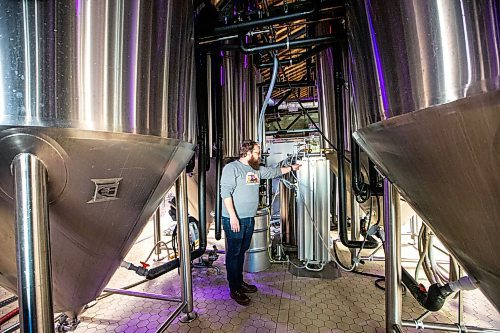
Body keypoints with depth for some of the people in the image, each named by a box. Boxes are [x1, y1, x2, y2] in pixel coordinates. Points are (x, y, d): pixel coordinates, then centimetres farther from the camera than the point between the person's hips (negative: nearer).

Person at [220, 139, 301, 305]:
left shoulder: (257, 169, 11)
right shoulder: (231, 168, -13)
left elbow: (273, 171, 25)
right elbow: (225, 192, -18)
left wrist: (291, 167, 29)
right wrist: (233, 217, -22)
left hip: (249, 219, 8)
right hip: (234, 220, -7)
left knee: (242, 251, 18)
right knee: (234, 253, 5)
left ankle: (240, 282, 35)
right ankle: (234, 289, 20)